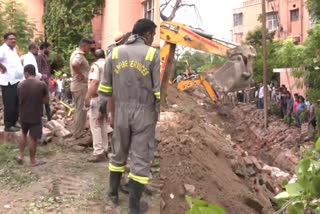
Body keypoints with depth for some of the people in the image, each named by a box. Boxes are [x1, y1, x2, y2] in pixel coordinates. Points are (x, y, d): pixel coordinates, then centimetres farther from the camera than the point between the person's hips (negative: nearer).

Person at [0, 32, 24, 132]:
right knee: (9, 105, -3)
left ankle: (14, 122, 27)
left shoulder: (14, 50, 16)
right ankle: (8, 125, 5)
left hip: (18, 81, 9)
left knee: (17, 104, 15)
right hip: (9, 82, -9)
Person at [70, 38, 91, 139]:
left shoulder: (76, 53, 15)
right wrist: (81, 75, -26)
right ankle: (78, 134, 4)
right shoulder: (79, 55, -18)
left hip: (77, 85, 10)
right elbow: (74, 65, -39)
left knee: (79, 110, 19)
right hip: (81, 86, -10)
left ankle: (77, 132, 29)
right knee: (81, 110, -3)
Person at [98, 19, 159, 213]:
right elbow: (159, 90, -10)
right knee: (141, 158, 3)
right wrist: (160, 115, -3)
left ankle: (113, 194, 29)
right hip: (144, 113, -4)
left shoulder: (115, 53, 5)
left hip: (121, 111, 4)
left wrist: (103, 108, 19)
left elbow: (105, 86, 9)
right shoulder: (153, 54, -7)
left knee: (118, 153, 19)